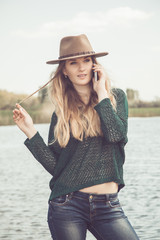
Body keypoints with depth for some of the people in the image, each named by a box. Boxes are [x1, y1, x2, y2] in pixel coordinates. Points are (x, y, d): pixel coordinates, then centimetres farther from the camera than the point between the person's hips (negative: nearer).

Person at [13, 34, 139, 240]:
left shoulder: (115, 97, 5)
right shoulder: (62, 111, 7)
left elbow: (117, 134, -14)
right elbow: (54, 165, 2)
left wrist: (101, 93, -6)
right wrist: (30, 132, -5)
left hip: (108, 206, 0)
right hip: (67, 206, 1)